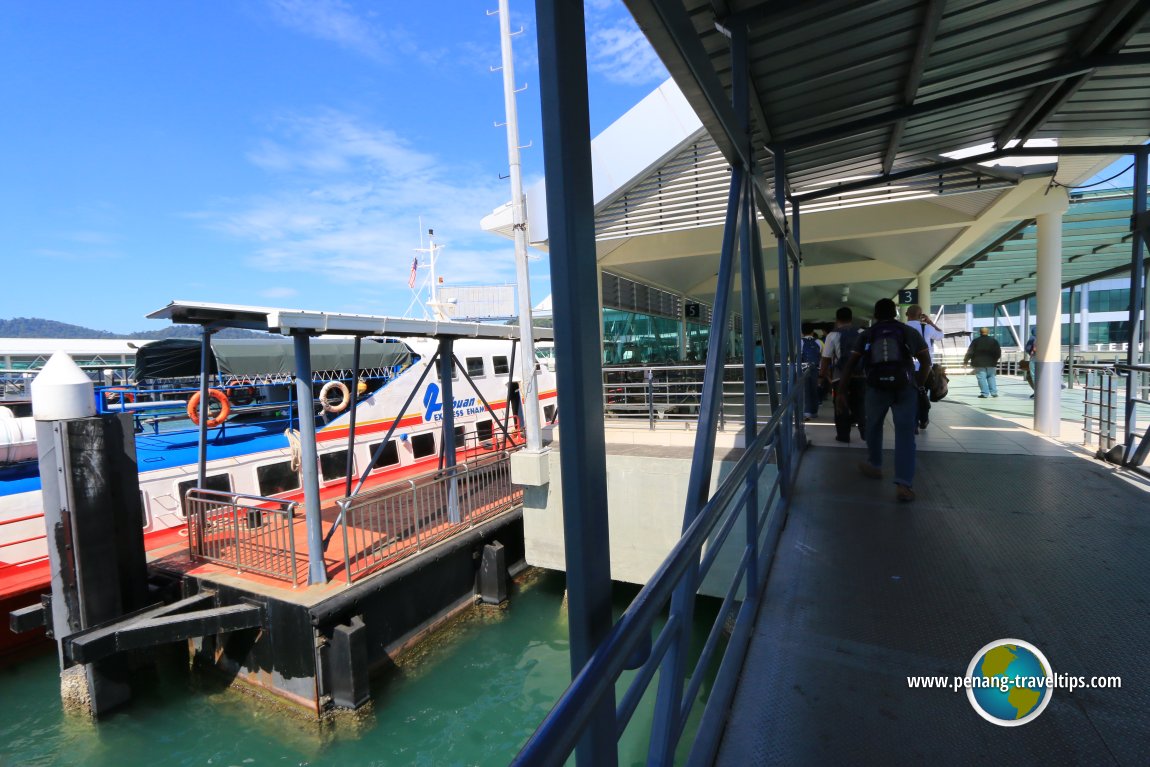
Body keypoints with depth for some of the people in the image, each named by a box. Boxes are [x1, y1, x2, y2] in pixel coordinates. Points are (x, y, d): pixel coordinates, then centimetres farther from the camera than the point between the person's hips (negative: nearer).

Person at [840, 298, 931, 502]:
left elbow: (851, 364, 3)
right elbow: (926, 360, 7)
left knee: (873, 426, 21)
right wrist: (919, 384, 15)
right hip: (905, 387, 0)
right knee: (905, 433, -1)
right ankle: (904, 484, -9)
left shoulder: (866, 334, 9)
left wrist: (842, 389, 5)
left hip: (877, 386, 0)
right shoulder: (910, 332, 11)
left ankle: (874, 466, 36)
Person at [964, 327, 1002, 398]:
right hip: (991, 363, 4)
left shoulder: (976, 341, -5)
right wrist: (994, 360, 22)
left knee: (981, 378, -4)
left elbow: (970, 352, -7)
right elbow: (998, 353, 8)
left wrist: (965, 360, 3)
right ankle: (994, 392, 13)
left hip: (979, 363, -4)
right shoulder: (993, 341, 6)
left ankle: (984, 393, -7)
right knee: (991, 377, 16)